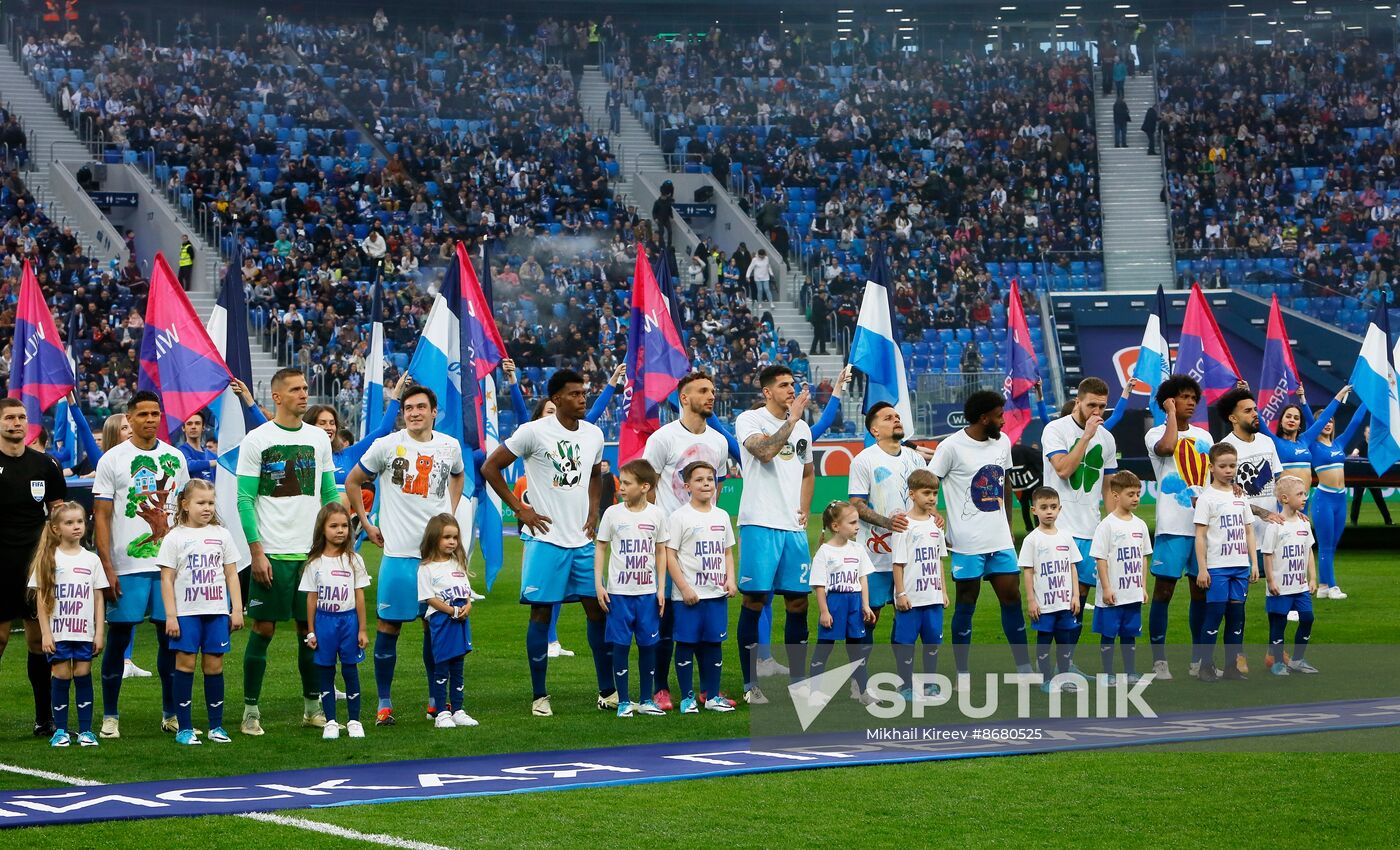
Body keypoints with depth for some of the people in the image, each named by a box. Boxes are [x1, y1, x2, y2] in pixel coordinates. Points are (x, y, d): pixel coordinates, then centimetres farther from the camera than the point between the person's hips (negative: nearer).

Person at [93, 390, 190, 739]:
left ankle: (171, 713, 14)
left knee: (171, 636, 4)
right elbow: (101, 516, -3)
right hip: (126, 565, -3)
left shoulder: (175, 458, 10)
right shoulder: (112, 460, -1)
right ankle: (110, 716, 8)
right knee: (118, 638, 0)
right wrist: (107, 568, -10)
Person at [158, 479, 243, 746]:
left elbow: (231, 574, 12)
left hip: (216, 612, 2)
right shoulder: (175, 538, 0)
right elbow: (167, 579, -1)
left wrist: (237, 609, 6)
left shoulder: (221, 535, 8)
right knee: (185, 664, -2)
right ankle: (184, 727, 3)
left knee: (214, 665, 4)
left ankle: (216, 726, 11)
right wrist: (170, 616, -7)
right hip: (186, 612, -2)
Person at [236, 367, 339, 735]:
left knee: (311, 629, 8)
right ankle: (251, 708, 5)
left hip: (313, 552, 4)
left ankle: (313, 705, 18)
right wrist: (256, 551, -12)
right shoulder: (256, 440, -4)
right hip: (272, 553, -4)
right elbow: (245, 500, -5)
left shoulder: (319, 438, 9)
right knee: (263, 629, -1)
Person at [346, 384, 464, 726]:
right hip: (398, 550, -3)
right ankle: (384, 703, 6)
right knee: (389, 625, -2)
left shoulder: (450, 446, 5)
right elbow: (352, 482, 7)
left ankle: (437, 698, 19)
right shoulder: (386, 446, -5)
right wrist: (367, 525, 4)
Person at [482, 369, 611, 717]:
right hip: (546, 538, -5)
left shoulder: (594, 434, 7)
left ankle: (607, 691, 13)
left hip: (583, 540, 5)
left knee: (598, 610, 4)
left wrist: (594, 512, 9)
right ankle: (540, 696, 7)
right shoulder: (533, 432, -10)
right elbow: (490, 468, -5)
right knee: (541, 613, 0)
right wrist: (521, 509, -8)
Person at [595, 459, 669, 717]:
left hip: (648, 592, 1)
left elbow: (660, 551, 9)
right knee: (620, 645, -1)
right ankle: (623, 701, 7)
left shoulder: (657, 514, 2)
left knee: (648, 645, 5)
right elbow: (600, 548, 4)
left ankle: (646, 700, 15)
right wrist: (599, 584, -3)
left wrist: (661, 588, 5)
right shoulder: (613, 513, -1)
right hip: (618, 592, -1)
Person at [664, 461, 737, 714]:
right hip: (688, 595, -5)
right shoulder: (680, 517, -6)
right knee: (686, 643, 0)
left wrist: (730, 579, 3)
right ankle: (687, 697, 7)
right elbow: (670, 555, -8)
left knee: (714, 643, 8)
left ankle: (712, 696, 17)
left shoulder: (721, 516, 10)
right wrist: (684, 588, -13)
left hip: (717, 593, 5)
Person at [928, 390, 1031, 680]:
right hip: (967, 543, -6)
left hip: (1000, 540, 6)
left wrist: (1008, 525, 16)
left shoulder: (1002, 442, 8)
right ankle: (962, 674, 10)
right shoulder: (952, 447, -11)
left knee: (1012, 596, 7)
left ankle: (1025, 668, 15)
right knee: (966, 603, 2)